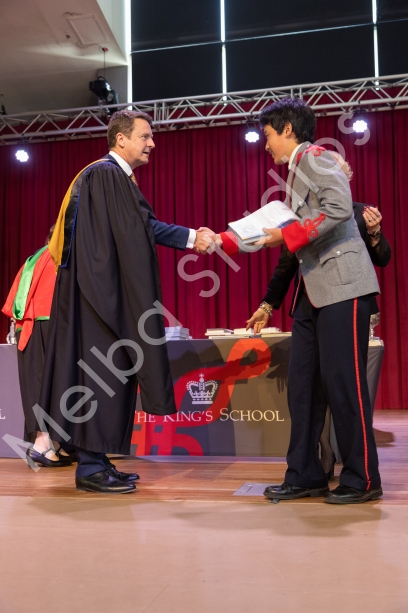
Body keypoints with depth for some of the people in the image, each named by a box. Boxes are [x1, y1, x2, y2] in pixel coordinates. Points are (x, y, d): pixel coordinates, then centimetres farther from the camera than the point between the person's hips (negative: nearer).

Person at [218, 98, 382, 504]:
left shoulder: (314, 156, -5)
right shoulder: (296, 171, 22)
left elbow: (339, 207, -21)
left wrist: (288, 236, -15)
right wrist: (225, 241, 17)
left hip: (342, 285, -10)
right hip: (313, 291, 10)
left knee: (342, 380, -6)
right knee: (302, 383, 8)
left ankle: (362, 479, 6)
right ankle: (305, 475, 15)